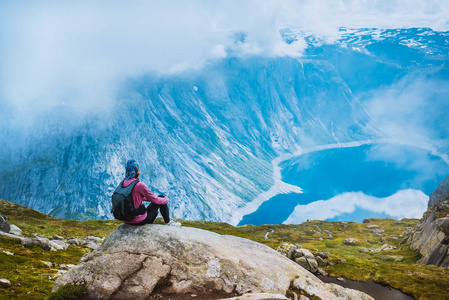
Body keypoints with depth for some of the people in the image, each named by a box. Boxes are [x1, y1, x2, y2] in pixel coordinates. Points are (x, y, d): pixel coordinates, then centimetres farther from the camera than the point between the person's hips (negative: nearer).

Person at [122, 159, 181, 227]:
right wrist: (166, 199, 8)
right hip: (138, 220, -8)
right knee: (161, 197, 10)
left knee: (155, 211, 32)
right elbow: (155, 200, -11)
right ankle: (168, 222, 23)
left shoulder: (123, 182, 0)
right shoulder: (139, 185, -22)